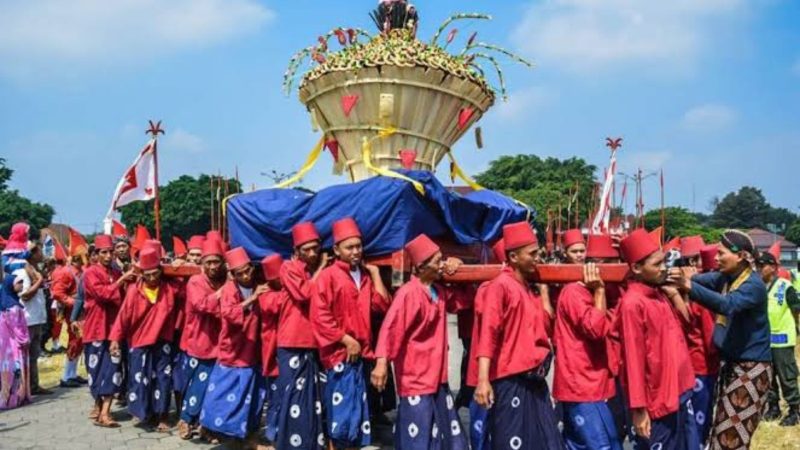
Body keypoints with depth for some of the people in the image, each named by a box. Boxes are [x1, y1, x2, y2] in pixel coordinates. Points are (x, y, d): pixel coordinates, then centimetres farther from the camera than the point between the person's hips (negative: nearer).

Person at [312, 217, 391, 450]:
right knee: (340, 411, -2)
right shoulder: (328, 277, -7)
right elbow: (320, 316, -14)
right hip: (340, 353, -6)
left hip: (362, 353, 6)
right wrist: (346, 340, -14)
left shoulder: (366, 276, 12)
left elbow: (382, 306, 2)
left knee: (358, 409, 13)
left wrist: (375, 274, 1)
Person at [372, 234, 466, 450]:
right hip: (415, 377, -8)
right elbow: (390, 328, -24)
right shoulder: (408, 293, -17)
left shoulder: (439, 290, 7)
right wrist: (382, 361, -35)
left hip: (437, 375, 8)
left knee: (447, 432, 16)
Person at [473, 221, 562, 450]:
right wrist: (483, 379, -25)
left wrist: (543, 287, 12)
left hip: (535, 381, 8)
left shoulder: (530, 288, 14)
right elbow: (488, 333, -17)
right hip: (511, 381, -8)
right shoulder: (501, 286, -10)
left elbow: (546, 326, 11)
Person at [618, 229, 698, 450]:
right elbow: (633, 357, -19)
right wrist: (639, 408, -18)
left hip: (680, 392, 8)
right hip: (657, 400, -8)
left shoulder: (661, 294, 7)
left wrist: (674, 292, 6)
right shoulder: (633, 303, -18)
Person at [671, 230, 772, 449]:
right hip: (729, 362, 8)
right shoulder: (724, 277, 5)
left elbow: (728, 304, -37)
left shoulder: (754, 285, -20)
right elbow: (703, 279, -10)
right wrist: (681, 278, -30)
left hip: (751, 366, -8)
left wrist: (689, 286, -48)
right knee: (724, 432, 15)